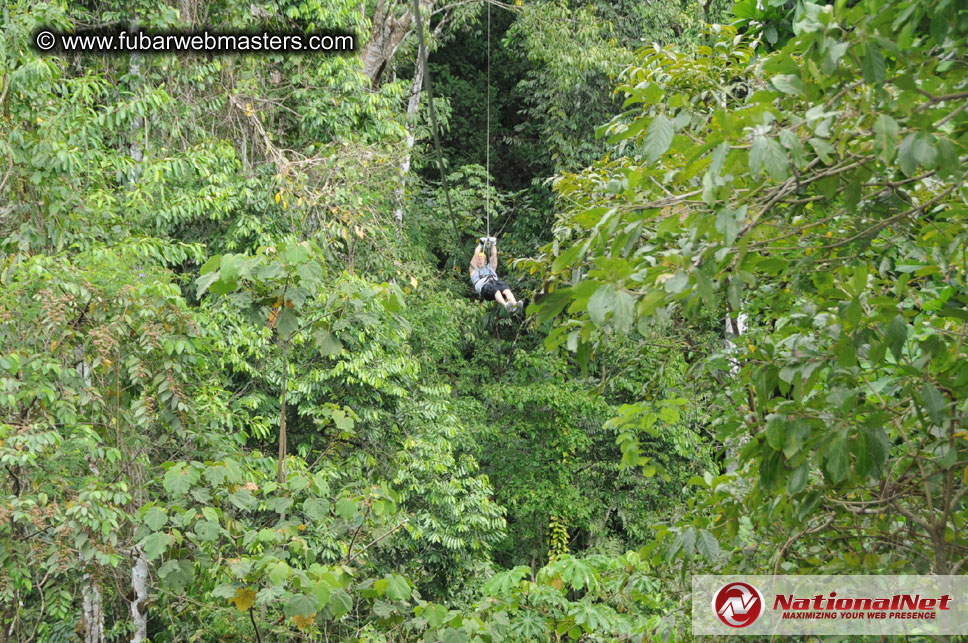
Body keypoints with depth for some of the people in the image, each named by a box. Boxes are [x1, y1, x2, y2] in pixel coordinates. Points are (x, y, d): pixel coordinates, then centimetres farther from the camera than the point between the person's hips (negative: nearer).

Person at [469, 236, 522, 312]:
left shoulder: (490, 267, 42)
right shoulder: (474, 270, 32)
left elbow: (494, 255, 30)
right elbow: (476, 255, 19)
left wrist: (493, 244, 21)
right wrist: (481, 244, 20)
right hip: (484, 286, -4)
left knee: (506, 289, -33)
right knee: (495, 290, -40)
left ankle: (514, 304, -63)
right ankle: (505, 305, -69)